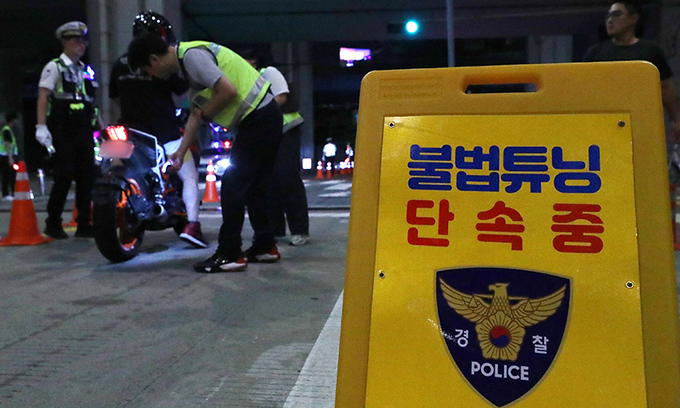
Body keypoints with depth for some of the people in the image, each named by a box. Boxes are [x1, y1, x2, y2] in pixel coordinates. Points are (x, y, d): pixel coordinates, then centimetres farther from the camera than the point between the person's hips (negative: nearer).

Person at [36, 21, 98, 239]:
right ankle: (53, 224, 4)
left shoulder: (86, 71, 20)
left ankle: (84, 224, 10)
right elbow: (43, 97, -8)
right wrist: (41, 126, -18)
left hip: (84, 131, 6)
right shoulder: (54, 67, 0)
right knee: (64, 179, -7)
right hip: (63, 133, -6)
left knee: (87, 179, 3)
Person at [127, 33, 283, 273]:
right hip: (267, 118, 10)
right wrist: (181, 152, 21)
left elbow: (229, 91, -25)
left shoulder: (192, 55, -15)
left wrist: (205, 114, -8)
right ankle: (265, 246, 24)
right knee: (252, 186, 17)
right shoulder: (187, 60, 17)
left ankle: (229, 255, 0)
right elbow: (195, 113, 22)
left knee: (232, 186, -6)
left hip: (258, 120, -10)